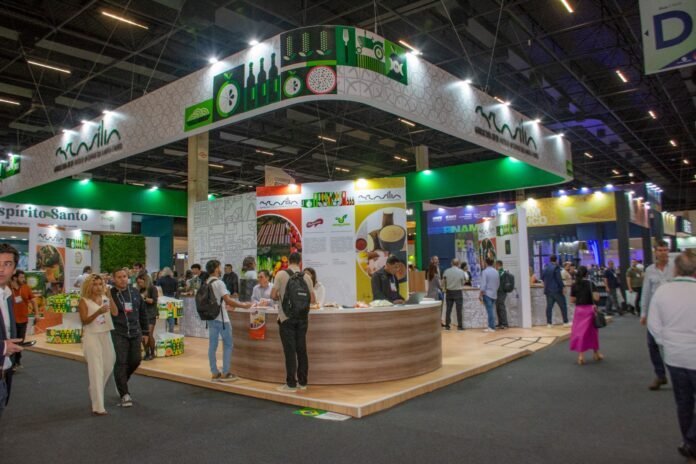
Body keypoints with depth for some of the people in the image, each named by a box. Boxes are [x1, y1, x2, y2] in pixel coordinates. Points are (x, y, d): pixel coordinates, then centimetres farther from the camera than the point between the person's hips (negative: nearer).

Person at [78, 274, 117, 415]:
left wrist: (110, 297, -17)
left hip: (106, 335, 5)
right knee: (96, 371, -7)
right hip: (92, 337, -5)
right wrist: (98, 312, -29)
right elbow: (84, 321, -14)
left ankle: (96, 392, 41)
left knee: (108, 367, 15)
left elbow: (115, 313, -8)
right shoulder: (84, 301, -6)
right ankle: (98, 407, -4)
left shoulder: (105, 298, 5)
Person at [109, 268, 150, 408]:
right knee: (121, 362, -4)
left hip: (135, 333, 5)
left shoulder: (135, 292, 8)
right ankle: (125, 395, 4)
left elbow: (142, 313, 13)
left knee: (135, 360, 9)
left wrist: (145, 332, 13)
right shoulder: (110, 294, -7)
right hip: (118, 334, -4)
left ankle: (120, 381, 36)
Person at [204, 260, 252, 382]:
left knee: (212, 345, 8)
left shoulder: (206, 283, 9)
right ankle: (225, 373, 5)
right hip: (221, 318, -8)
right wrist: (243, 305, -13)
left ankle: (215, 373, 13)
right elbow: (228, 300, -21)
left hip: (211, 317, 8)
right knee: (228, 345, 3)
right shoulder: (218, 283, -16)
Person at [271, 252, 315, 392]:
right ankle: (302, 382, 16)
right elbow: (312, 299, 6)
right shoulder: (306, 277, 3)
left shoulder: (281, 274, -6)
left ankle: (291, 384, 4)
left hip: (286, 317, -3)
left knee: (290, 351, 1)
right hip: (302, 317, 3)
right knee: (301, 350, 10)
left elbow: (273, 295, -7)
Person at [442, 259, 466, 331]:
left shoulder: (446, 271, -4)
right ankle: (460, 326, 5)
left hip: (449, 292, 2)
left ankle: (447, 325, 10)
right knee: (459, 310, 3)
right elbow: (464, 280, -1)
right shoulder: (461, 272, -8)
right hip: (458, 292, -2)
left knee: (448, 309, 7)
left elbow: (444, 281, 0)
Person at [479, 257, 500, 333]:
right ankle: (492, 326, 14)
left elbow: (483, 285, -14)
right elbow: (498, 284, 13)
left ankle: (491, 327, -5)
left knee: (489, 311, -5)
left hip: (487, 294, -6)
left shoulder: (485, 272, -11)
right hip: (494, 294, 6)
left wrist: (481, 295, -10)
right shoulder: (496, 272, 8)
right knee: (491, 310, 14)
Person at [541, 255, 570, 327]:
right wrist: (562, 287, -10)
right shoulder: (556, 267, -10)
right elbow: (559, 279, -15)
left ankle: (549, 323, 5)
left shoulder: (545, 268, 8)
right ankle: (565, 322, 4)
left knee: (549, 306, 6)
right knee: (563, 306, 3)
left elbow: (542, 278, 17)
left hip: (548, 290, 6)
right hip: (556, 290, -6)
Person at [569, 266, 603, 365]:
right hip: (589, 309, 0)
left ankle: (581, 355, -1)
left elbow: (572, 300, 0)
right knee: (592, 331, 15)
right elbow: (596, 297, -13)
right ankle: (596, 353, 30)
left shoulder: (574, 285, -2)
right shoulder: (590, 284, -6)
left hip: (579, 309, 0)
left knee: (579, 331, 4)